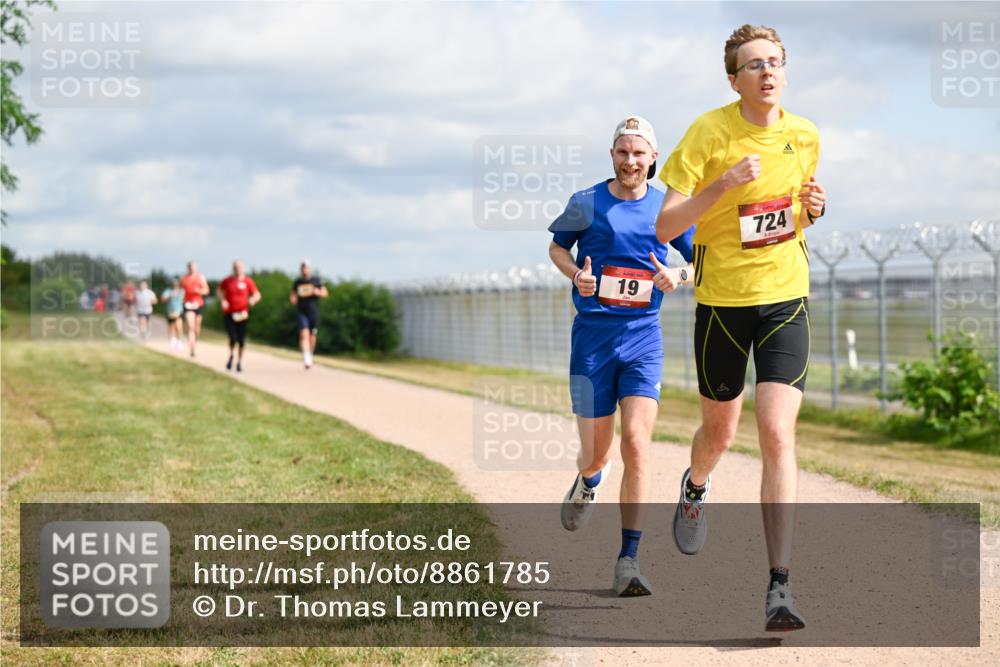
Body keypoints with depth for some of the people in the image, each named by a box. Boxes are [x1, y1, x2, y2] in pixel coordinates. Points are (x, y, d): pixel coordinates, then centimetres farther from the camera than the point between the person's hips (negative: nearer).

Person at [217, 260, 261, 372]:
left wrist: (253, 299, -18)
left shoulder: (247, 281, 0)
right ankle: (231, 356, 20)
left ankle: (239, 362, 18)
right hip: (229, 313, 0)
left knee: (242, 340, 2)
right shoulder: (227, 281, 3)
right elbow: (219, 290, 20)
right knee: (233, 338, -10)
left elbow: (257, 294, 4)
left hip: (242, 314, 0)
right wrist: (222, 300, 1)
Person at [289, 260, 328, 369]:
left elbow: (325, 293, 6)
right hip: (301, 312, 0)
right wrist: (292, 298, -5)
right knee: (304, 334, -16)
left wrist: (318, 292, -15)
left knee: (312, 336, 8)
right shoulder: (297, 282, 7)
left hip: (313, 311, 0)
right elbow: (293, 295, 18)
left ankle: (310, 356, 31)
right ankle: (306, 359, -26)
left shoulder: (316, 281, 2)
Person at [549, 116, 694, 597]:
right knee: (597, 451, 3)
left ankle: (628, 561, -12)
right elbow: (557, 246, 17)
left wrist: (679, 277, -8)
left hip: (643, 339, 0)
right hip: (592, 338, 0)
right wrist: (576, 274, -4)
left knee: (636, 442, -15)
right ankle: (588, 481, 44)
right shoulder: (586, 204, 1)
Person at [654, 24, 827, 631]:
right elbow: (666, 227, -15)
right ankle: (696, 487, 54)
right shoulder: (709, 134, -11)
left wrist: (814, 207, -2)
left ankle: (780, 586, -15)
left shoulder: (805, 136, 2)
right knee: (720, 432, 15)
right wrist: (724, 183, -28)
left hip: (786, 299, 1)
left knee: (778, 434, -14)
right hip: (722, 302, -1)